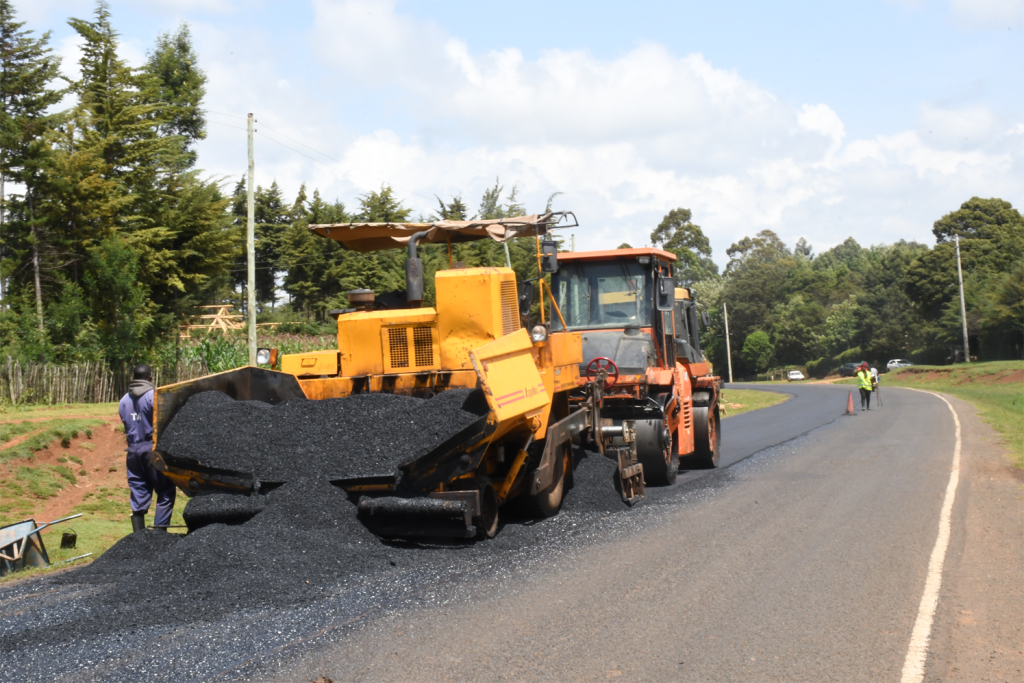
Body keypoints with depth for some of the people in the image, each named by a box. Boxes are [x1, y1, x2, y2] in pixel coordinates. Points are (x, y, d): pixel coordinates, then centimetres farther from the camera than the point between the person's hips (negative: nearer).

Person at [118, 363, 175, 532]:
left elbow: (126, 425, 10)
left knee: (138, 494, 9)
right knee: (165, 493, -1)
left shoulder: (124, 400, 11)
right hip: (152, 448, -6)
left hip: (133, 449, 6)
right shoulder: (154, 396, -8)